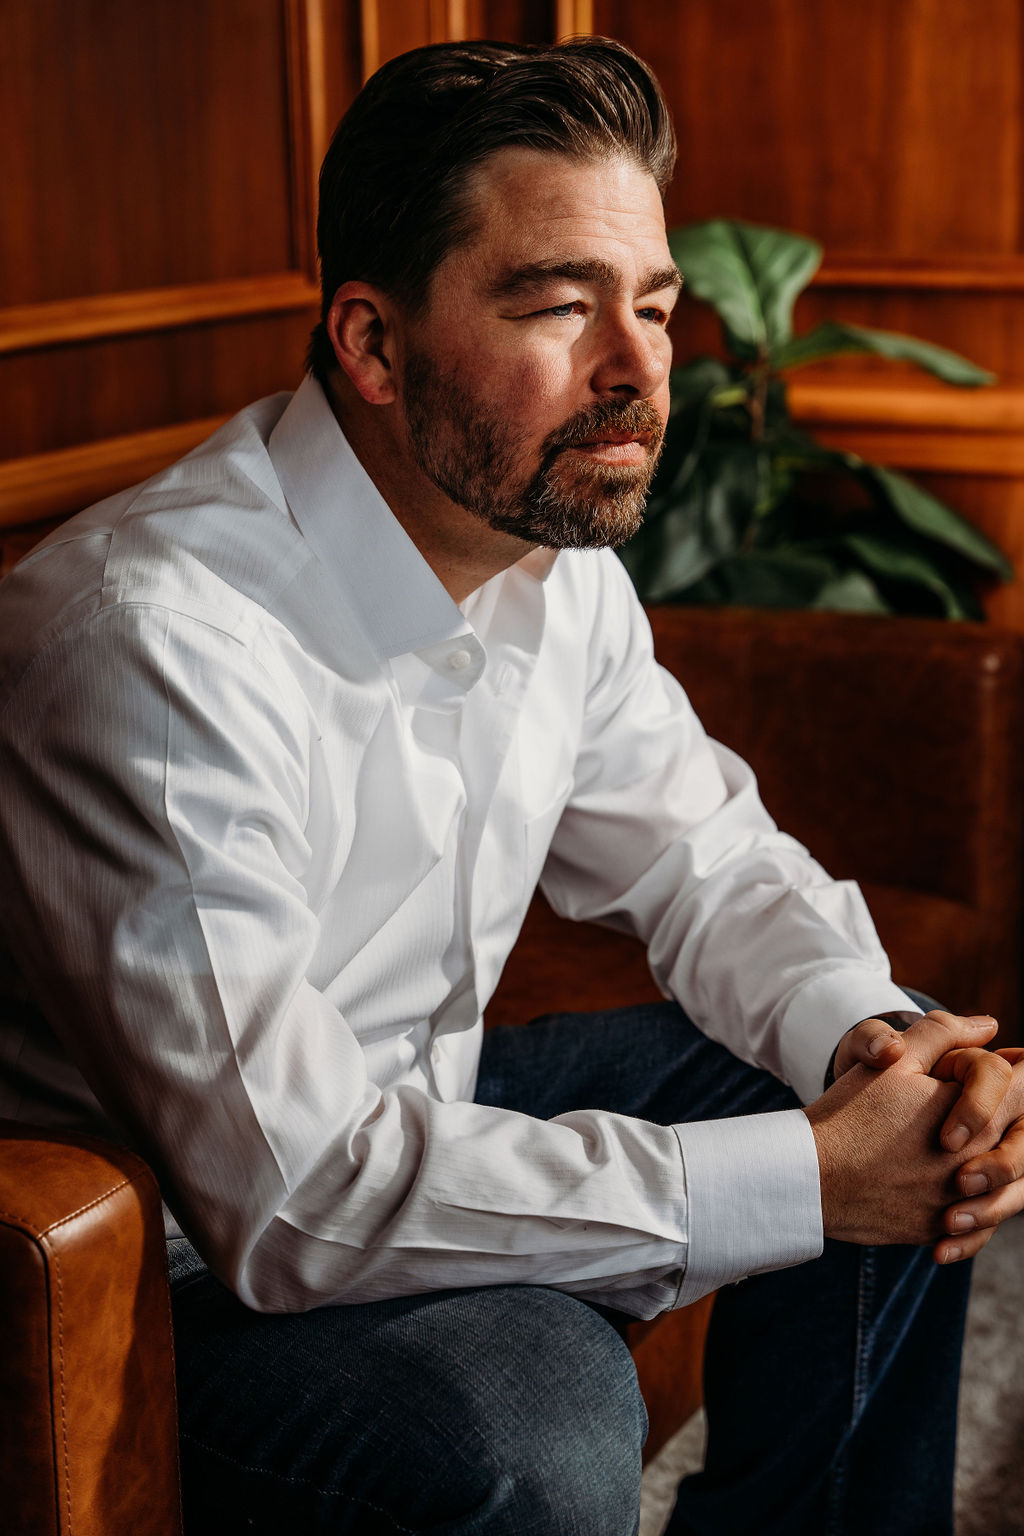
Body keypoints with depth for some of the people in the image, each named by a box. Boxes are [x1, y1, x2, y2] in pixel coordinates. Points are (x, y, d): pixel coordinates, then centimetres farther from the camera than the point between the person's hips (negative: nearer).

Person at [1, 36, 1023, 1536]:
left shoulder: (558, 555, -4)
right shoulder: (156, 639, -32)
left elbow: (707, 861, 8)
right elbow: (296, 1196, -33)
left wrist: (866, 1031, -15)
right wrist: (805, 1177, -29)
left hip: (418, 1112, 9)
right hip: (173, 1264, -8)